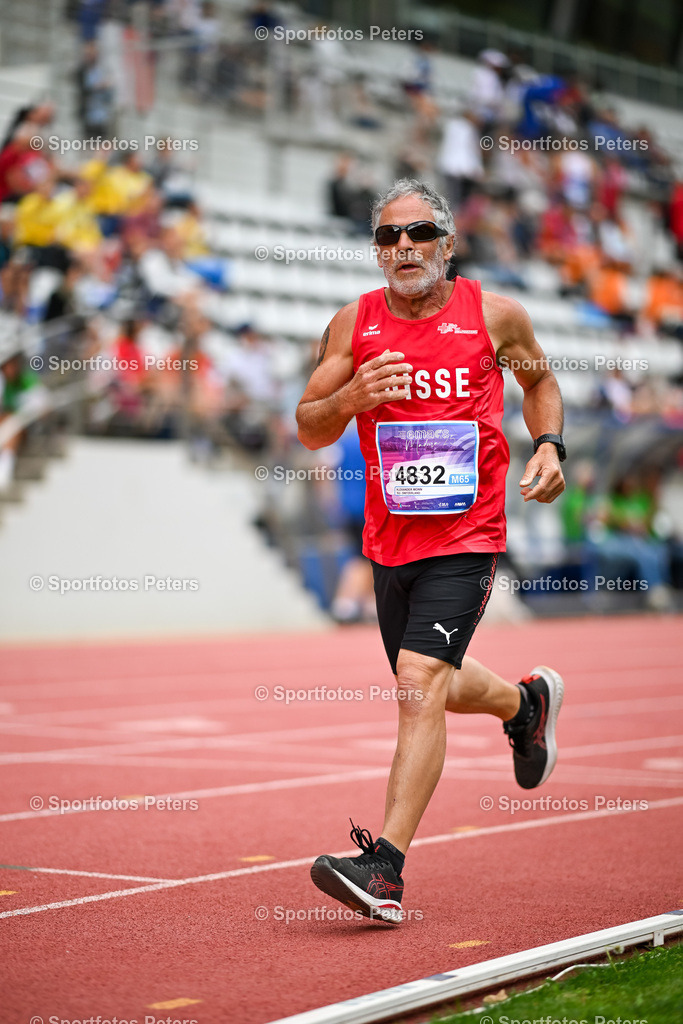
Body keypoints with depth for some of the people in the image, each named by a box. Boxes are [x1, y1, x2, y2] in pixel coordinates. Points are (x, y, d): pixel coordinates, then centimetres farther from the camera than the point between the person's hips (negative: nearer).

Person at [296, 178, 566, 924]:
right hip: (389, 538, 4)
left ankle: (384, 869, -20)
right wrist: (351, 396, -18)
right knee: (433, 687, 20)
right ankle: (526, 701, 54)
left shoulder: (494, 316, -2)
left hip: (466, 535, -4)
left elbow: (539, 380, 18)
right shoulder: (353, 325, 1)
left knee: (420, 687, -18)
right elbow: (308, 430, 2)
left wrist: (549, 445, 0)